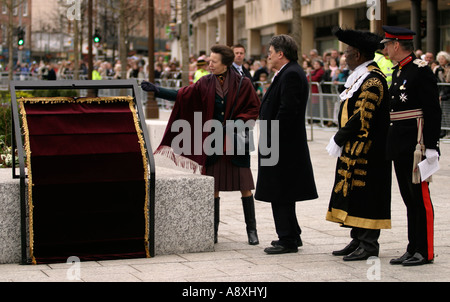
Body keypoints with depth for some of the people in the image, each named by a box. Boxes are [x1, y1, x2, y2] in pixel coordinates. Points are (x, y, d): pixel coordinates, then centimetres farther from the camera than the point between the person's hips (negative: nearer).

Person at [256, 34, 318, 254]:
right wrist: (268, 140, 15)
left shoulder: (291, 75, -17)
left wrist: (270, 140, -21)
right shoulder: (287, 73, 16)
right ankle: (291, 236, 25)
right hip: (283, 145, 11)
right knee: (283, 195, 17)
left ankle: (288, 240, 0)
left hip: (284, 146, -11)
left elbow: (287, 110, -24)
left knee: (281, 195, -6)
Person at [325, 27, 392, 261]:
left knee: (365, 195, -5)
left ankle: (369, 246, 1)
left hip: (366, 152, -10)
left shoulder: (373, 79, -17)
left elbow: (362, 117, -22)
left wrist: (338, 139, -15)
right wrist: (340, 139, 11)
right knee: (353, 194, 12)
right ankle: (358, 241, 19)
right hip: (353, 149, 10)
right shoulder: (360, 76, 15)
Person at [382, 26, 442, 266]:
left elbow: (433, 111, -15)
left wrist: (431, 147, -19)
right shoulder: (398, 71, 15)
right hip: (400, 147, 9)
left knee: (420, 198, -2)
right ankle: (413, 249, 19)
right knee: (409, 199, 12)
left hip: (416, 146, -9)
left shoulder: (421, 71, -12)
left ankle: (425, 251, 4)